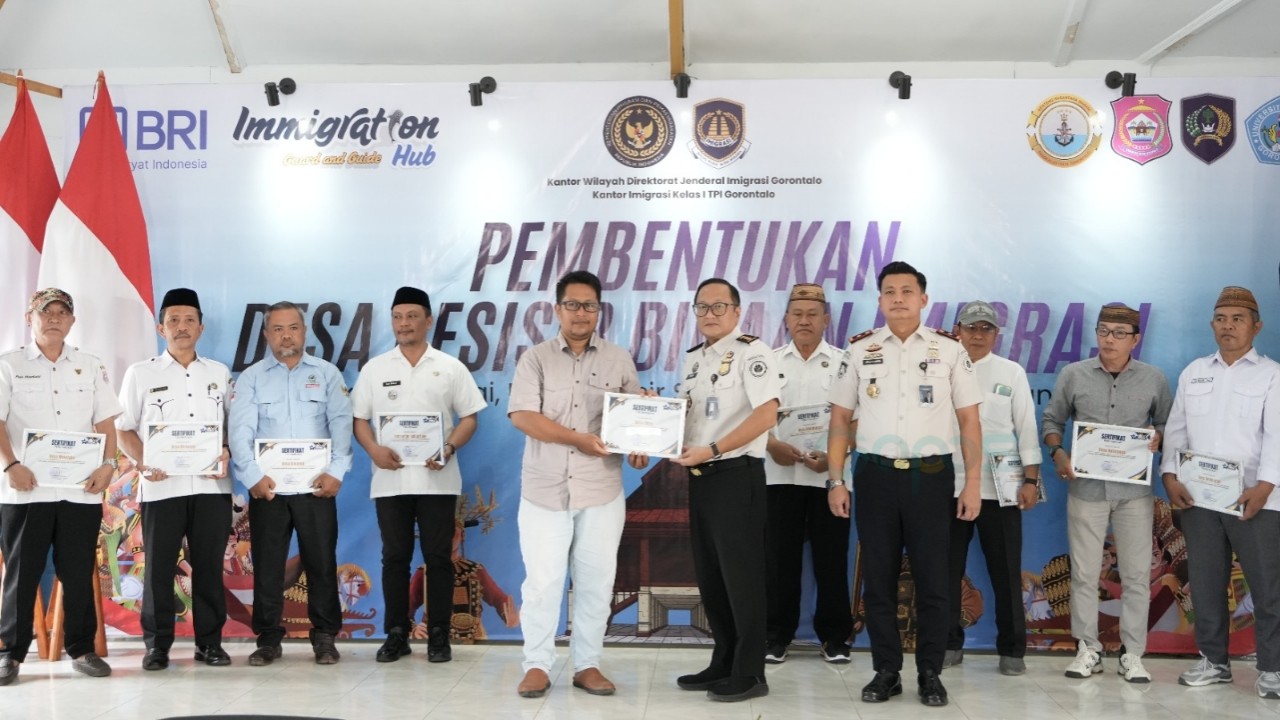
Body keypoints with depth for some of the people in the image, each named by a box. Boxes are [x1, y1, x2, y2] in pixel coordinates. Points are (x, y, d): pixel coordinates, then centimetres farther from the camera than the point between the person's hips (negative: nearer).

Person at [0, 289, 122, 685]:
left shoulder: (91, 366, 12)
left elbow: (106, 423, 9)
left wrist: (108, 464, -5)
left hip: (81, 489, 2)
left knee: (79, 574, 5)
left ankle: (82, 649, 15)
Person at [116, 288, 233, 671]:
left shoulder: (220, 373, 12)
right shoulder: (140, 373, 6)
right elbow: (123, 430, 5)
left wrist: (226, 455, -4)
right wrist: (143, 463, -12)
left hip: (212, 485, 2)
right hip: (161, 486, -2)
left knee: (209, 566, 4)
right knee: (158, 567, 1)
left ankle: (209, 642, 13)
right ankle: (157, 645, 11)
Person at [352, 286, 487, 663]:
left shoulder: (450, 368, 5)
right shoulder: (374, 369, 8)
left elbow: (469, 418, 4)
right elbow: (359, 420, 8)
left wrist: (449, 448, -13)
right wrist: (375, 450, -11)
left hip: (437, 479, -1)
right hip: (390, 479, 1)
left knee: (438, 558, 2)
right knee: (395, 558, 6)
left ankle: (438, 636, 11)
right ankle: (396, 634, 15)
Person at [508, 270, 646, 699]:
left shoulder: (619, 361, 8)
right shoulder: (535, 359, 2)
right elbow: (521, 416, -9)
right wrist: (580, 438, -17)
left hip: (601, 492, 2)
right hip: (545, 491, -1)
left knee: (596, 583, 5)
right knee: (541, 582, 1)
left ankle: (587, 665, 16)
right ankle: (537, 666, 12)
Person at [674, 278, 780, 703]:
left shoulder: (751, 352, -9)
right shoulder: (692, 359, 15)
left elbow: (766, 415, -19)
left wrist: (711, 450, -22)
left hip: (737, 475, -8)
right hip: (699, 477, 8)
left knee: (741, 575, -2)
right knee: (709, 576, 13)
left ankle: (749, 673, 7)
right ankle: (723, 663, 24)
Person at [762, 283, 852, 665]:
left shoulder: (843, 363, 4)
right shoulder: (770, 362, 9)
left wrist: (833, 455, -14)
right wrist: (773, 445, -12)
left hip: (830, 476, -1)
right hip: (780, 474, 1)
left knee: (831, 558, 3)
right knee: (780, 557, 4)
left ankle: (835, 637, 14)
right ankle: (778, 635, 14)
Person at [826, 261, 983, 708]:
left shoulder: (949, 349, 2)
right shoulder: (859, 350, 6)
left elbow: (969, 420, 3)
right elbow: (840, 419, 8)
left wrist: (973, 483, -2)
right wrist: (835, 481, 1)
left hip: (931, 475, -1)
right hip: (875, 474, 1)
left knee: (931, 579, 4)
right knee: (878, 578, 6)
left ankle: (930, 674, 16)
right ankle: (886, 671, 17)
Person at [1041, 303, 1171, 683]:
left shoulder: (1153, 379, 3)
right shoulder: (1073, 375, 2)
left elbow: (1166, 424, 10)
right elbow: (1052, 420, 8)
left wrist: (1157, 440, -11)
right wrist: (1058, 453, -8)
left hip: (1134, 490, 0)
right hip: (1086, 487, 0)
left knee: (1137, 575, 3)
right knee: (1084, 573, 5)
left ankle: (1132, 654, 13)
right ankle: (1088, 649, 16)